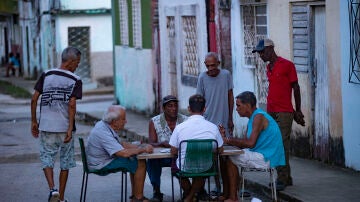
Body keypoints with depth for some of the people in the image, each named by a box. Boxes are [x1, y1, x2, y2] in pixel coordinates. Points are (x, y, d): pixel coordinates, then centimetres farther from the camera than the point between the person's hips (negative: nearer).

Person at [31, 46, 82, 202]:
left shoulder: (46, 75, 3)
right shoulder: (75, 81, -5)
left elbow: (34, 99, 0)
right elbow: (72, 104, -15)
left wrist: (34, 121, 10)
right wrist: (70, 129, -13)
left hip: (46, 126, 1)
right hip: (65, 127, -1)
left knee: (47, 158, 10)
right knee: (65, 162, 12)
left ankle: (52, 189, -13)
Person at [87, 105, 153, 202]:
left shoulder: (104, 125, 5)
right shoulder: (103, 133, -28)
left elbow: (121, 143, 16)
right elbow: (124, 153, -32)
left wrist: (140, 146, 3)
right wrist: (142, 149, -18)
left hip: (106, 159, 10)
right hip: (101, 165, -10)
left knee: (136, 161, 14)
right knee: (141, 164, -12)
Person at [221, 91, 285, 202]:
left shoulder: (259, 117, -16)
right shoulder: (253, 118, 16)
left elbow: (250, 143, -25)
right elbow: (244, 144, 12)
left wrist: (230, 140, -15)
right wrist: (226, 138, 1)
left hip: (266, 159, -10)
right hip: (262, 155, 10)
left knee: (231, 159, -10)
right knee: (231, 158, 11)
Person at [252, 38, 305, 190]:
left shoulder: (287, 65, -3)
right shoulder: (268, 68, 18)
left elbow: (295, 88, -2)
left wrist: (298, 111, -2)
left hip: (284, 113, -7)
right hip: (270, 112, 7)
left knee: (282, 145, -10)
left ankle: (282, 179, -12)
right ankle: (286, 178, 11)